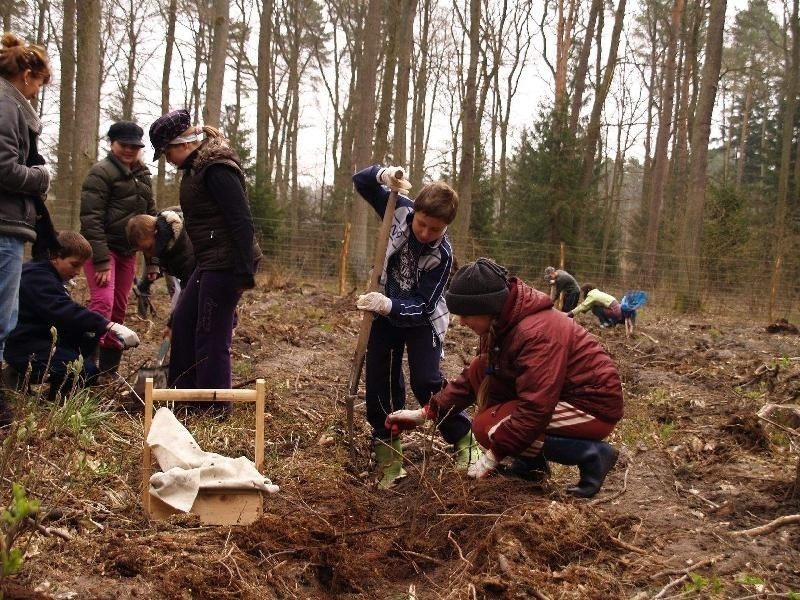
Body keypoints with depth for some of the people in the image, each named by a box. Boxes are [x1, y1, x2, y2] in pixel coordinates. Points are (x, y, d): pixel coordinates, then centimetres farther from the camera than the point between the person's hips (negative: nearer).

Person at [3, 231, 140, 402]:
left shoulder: (46, 275, 15)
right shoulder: (37, 278, -18)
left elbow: (66, 311, 13)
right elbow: (66, 312, -32)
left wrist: (105, 329, -2)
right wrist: (108, 326, -38)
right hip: (26, 347, -11)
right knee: (87, 372, -21)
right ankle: (23, 380, -7)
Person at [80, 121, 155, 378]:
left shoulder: (143, 175, 15)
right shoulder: (102, 172, -9)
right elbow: (91, 219, -16)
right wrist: (101, 260, -22)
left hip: (128, 251, 7)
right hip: (102, 248, -7)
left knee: (119, 309, 9)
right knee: (102, 303, -19)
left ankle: (109, 370, 17)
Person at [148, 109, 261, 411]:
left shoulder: (217, 169, -19)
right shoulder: (197, 167, 12)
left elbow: (242, 222, -23)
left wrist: (245, 272, -24)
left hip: (226, 264, -11)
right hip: (209, 262, 11)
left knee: (211, 335, -3)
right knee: (183, 321, 17)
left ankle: (215, 407, 9)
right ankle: (184, 392, 29)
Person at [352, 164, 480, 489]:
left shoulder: (442, 254, -27)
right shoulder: (400, 209, -18)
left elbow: (422, 305, -28)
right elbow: (360, 181, -8)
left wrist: (389, 306, -45)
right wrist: (382, 175, -30)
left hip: (421, 317, -4)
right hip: (387, 309, 4)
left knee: (426, 382, -13)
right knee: (381, 382, 2)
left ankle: (464, 437, 8)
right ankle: (387, 451, 13)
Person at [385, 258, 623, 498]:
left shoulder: (537, 333, -28)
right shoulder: (504, 324, 1)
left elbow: (536, 408, -31)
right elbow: (470, 378, 9)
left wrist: (494, 455, -23)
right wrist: (426, 413, 1)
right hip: (561, 396, 9)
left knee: (488, 427, -18)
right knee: (480, 370, 0)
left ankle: (592, 454, -10)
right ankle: (528, 460, 7)